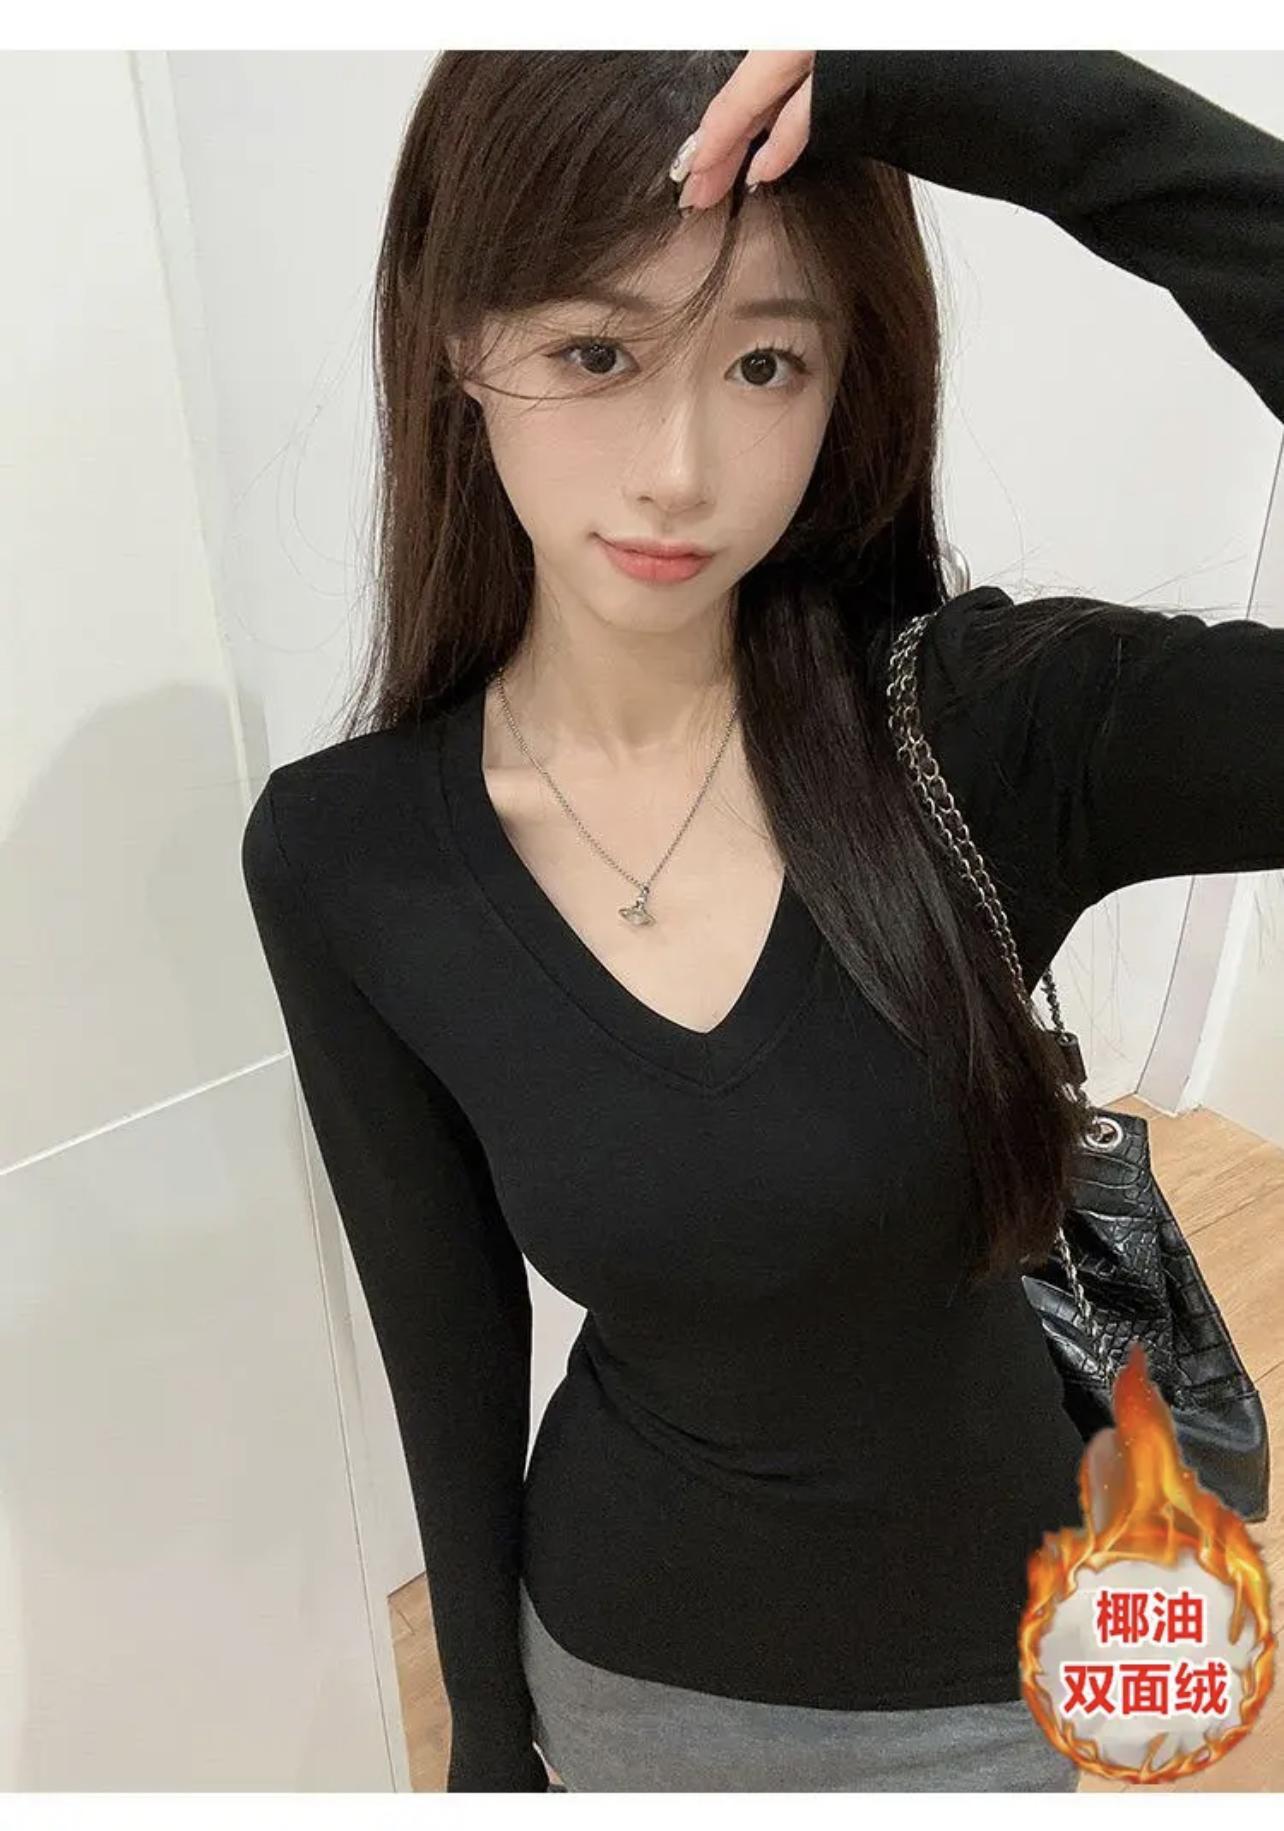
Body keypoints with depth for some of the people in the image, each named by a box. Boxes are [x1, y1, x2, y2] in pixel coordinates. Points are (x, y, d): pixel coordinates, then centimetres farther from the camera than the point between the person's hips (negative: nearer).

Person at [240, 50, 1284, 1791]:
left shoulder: (994, 729, -23)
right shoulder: (343, 855, -19)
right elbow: (448, 1341, -7)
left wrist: (1065, 119, -40)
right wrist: (488, 1715, 5)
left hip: (995, 1664, 0)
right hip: (626, 1664, 1)